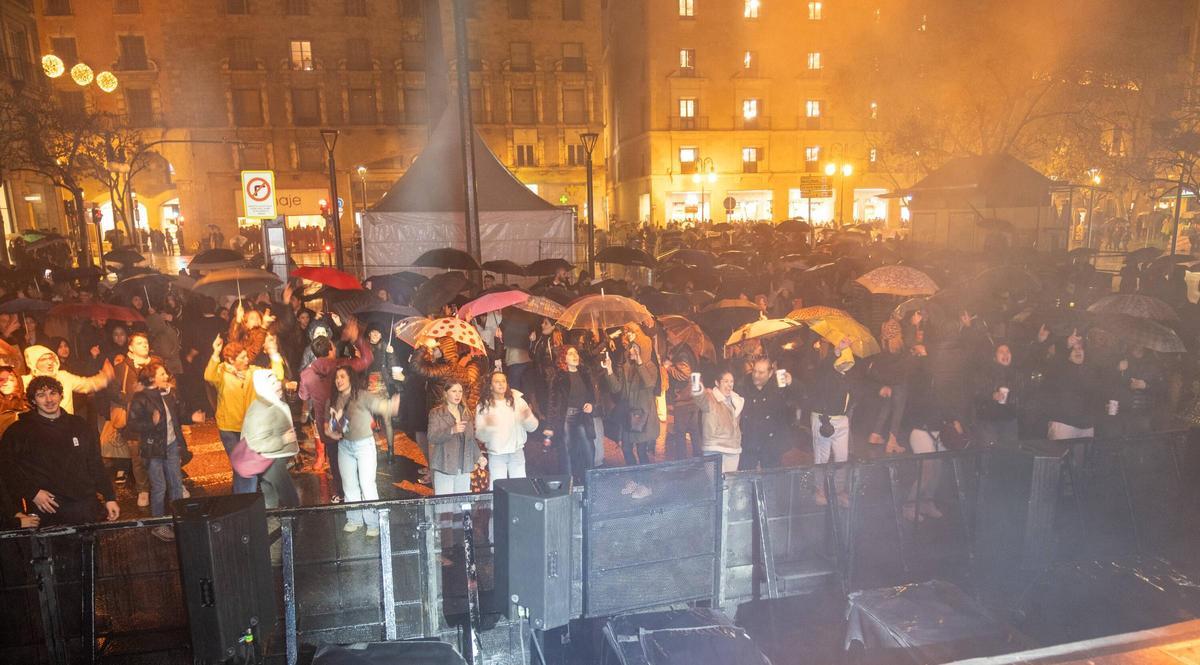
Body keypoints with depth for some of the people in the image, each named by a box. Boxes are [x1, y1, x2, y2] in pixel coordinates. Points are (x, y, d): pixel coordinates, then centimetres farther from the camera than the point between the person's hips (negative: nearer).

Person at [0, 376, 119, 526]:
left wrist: (110, 498, 7)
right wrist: (32, 493, -11)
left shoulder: (81, 426, 9)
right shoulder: (18, 432, 2)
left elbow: (96, 466, 11)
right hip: (49, 511, -2)